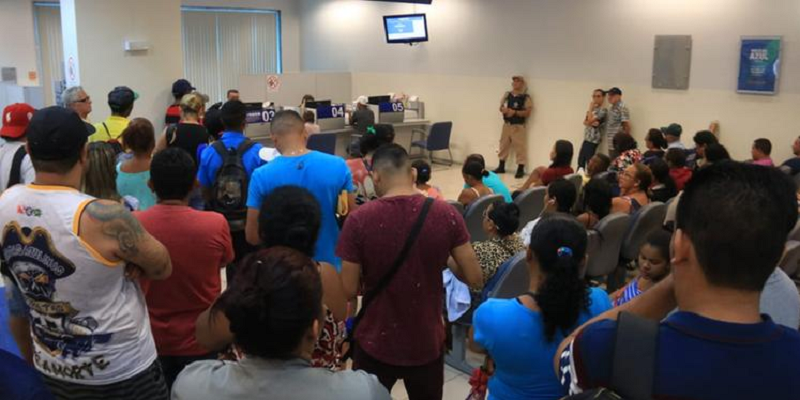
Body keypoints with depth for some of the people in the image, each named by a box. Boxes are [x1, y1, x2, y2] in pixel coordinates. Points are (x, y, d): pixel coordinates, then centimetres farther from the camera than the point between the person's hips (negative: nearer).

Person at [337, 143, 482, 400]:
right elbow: (474, 279, -7)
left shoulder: (359, 220, -17)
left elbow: (349, 290, -12)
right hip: (428, 344, 2)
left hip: (375, 345, -1)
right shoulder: (446, 214, -12)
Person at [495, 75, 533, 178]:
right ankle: (501, 167, 25)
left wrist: (515, 112, -22)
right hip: (506, 124, 5)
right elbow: (501, 107, 9)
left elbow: (528, 112, -13)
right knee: (503, 145, 13)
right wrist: (504, 109, -14)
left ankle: (520, 169, 2)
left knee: (520, 147, -4)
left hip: (519, 126, -5)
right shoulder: (507, 95, 7)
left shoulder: (526, 97, -8)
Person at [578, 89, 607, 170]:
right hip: (587, 138, 8)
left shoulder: (603, 110, -9)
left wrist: (590, 108, -7)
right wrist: (591, 123, -14)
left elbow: (590, 120, -18)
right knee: (580, 161, 8)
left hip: (593, 139, -8)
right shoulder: (592, 109, 17)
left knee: (589, 162, -7)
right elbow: (585, 122, 7)